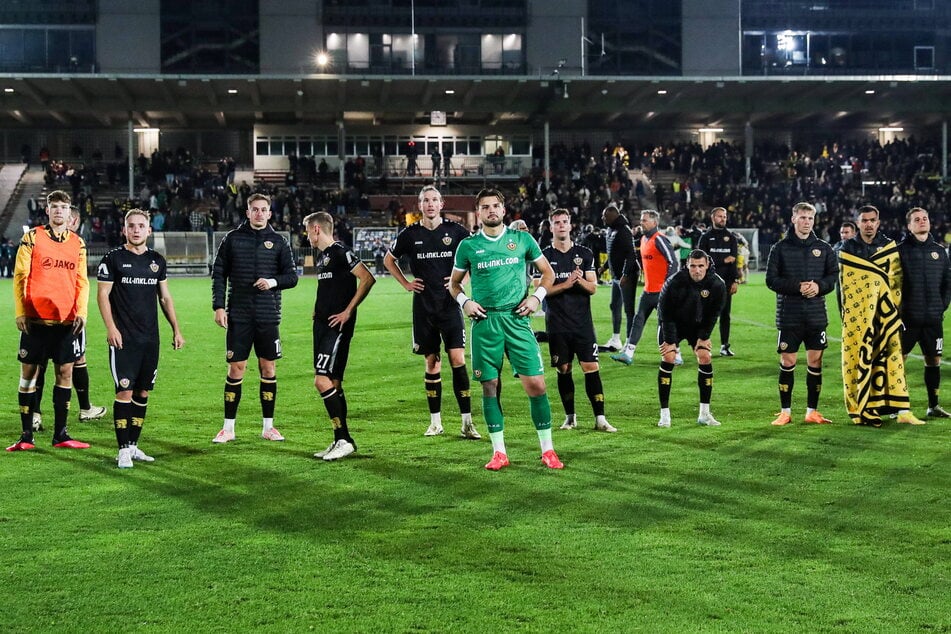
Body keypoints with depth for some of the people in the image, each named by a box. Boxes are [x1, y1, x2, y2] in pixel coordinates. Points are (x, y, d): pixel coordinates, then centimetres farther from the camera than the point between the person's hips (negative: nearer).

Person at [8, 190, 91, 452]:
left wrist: (81, 312, -2)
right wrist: (20, 312, -7)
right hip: (35, 319, -3)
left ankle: (60, 434, 11)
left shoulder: (78, 243, 10)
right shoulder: (32, 238, 1)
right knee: (28, 373, 1)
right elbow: (19, 276, 0)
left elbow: (82, 282, 10)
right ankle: (26, 436, 9)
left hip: (66, 320, 3)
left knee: (65, 372, 3)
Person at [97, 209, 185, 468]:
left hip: (150, 338, 5)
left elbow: (165, 297, 18)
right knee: (125, 391, -9)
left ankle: (133, 445, 16)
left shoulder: (157, 260, 12)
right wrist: (111, 328, -13)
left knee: (142, 392, 7)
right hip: (123, 339, -5)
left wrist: (176, 330, 13)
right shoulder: (113, 258, -2)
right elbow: (102, 295, -3)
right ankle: (124, 449, -4)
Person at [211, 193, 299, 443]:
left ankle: (268, 426, 15)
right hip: (238, 315, -1)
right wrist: (218, 306, -5)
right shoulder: (232, 239, 4)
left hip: (268, 316, 1)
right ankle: (228, 428, 9)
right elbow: (218, 274, 5)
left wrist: (274, 281, -13)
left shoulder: (278, 241, 6)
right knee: (235, 369, 0)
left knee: (268, 369, 5)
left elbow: (292, 276, 7)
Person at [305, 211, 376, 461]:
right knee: (333, 382, 11)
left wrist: (348, 311, -18)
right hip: (322, 324, 10)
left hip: (337, 326, -10)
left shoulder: (340, 252, -12)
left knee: (322, 380, -15)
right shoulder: (319, 255, 17)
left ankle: (344, 439, -10)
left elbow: (368, 279, -19)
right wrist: (319, 308, 15)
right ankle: (340, 441, 16)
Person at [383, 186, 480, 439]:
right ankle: (435, 422, 14)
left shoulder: (456, 231, 0)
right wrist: (405, 283, 9)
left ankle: (467, 422, -5)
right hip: (423, 306, 1)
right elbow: (389, 259, 19)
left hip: (450, 304, -1)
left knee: (457, 359, -9)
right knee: (431, 362, 5)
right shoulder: (410, 234, 4)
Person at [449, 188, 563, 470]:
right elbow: (454, 282, 18)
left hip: (517, 318, 0)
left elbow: (548, 272, 16)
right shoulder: (468, 245, 7)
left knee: (536, 384, -6)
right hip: (484, 320, 1)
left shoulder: (522, 239, 6)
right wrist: (464, 301, -1)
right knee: (490, 386, 3)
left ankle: (547, 450, 6)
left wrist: (537, 296, -1)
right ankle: (499, 452, 13)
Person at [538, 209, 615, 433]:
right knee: (563, 369, 5)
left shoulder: (585, 254, 7)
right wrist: (566, 284, -17)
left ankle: (600, 418, -3)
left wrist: (581, 281, -16)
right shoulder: (544, 256, 2)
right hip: (557, 324, -1)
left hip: (582, 322, 1)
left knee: (591, 367, -6)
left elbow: (593, 288, 5)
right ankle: (570, 417, 18)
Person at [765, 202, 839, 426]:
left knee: (815, 361, 5)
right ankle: (785, 412, 10)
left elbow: (834, 275, 9)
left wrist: (819, 286, -11)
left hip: (817, 315, 2)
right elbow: (772, 279, -4)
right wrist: (797, 287, -16)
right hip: (789, 315, -2)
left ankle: (812, 411, 14)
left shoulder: (823, 248, 9)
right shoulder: (780, 248, 1)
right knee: (787, 362, 0)